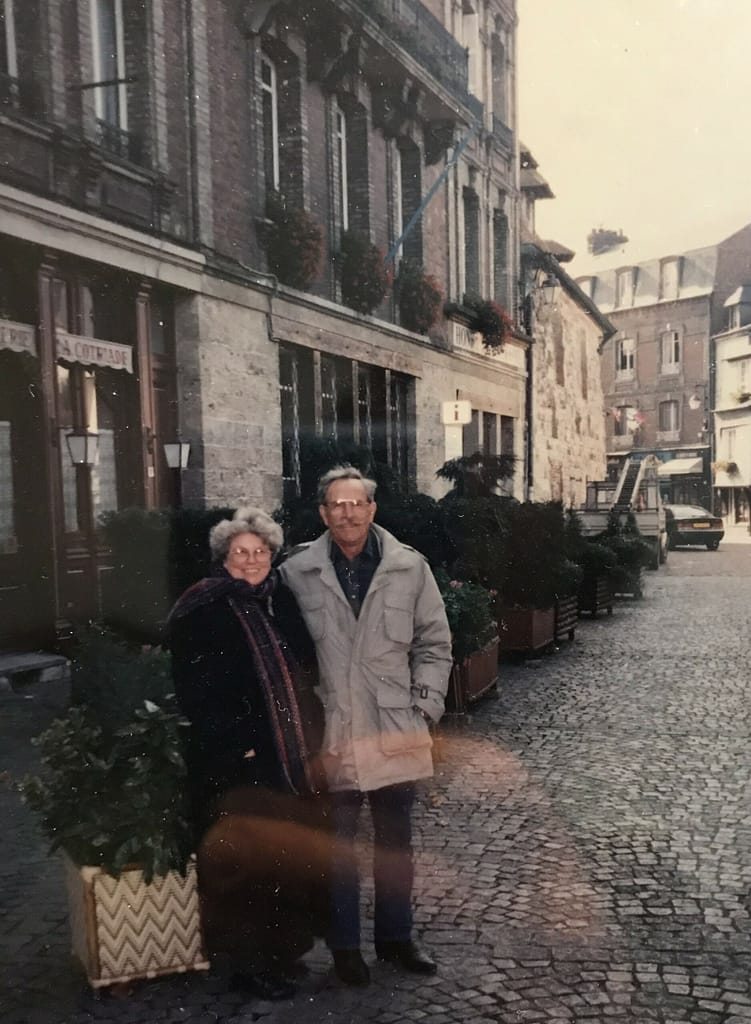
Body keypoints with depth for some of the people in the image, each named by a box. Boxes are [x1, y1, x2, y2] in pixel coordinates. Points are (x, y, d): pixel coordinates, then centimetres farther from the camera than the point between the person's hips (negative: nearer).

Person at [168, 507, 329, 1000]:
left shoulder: (280, 601, 9)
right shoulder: (202, 611, -9)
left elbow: (305, 660, 11)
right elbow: (197, 690, -14)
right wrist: (237, 745, -17)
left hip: (291, 755, 6)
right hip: (236, 761, -6)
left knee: (295, 850, 12)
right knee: (249, 855, 0)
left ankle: (285, 948, 28)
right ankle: (250, 961, 15)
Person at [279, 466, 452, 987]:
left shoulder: (409, 567, -2)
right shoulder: (296, 573, -6)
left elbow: (434, 645, 5)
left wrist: (425, 706, -2)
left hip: (395, 734, 2)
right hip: (330, 734, -1)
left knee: (396, 840, 17)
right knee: (338, 843, 12)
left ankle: (396, 935, 36)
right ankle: (345, 943, 31)